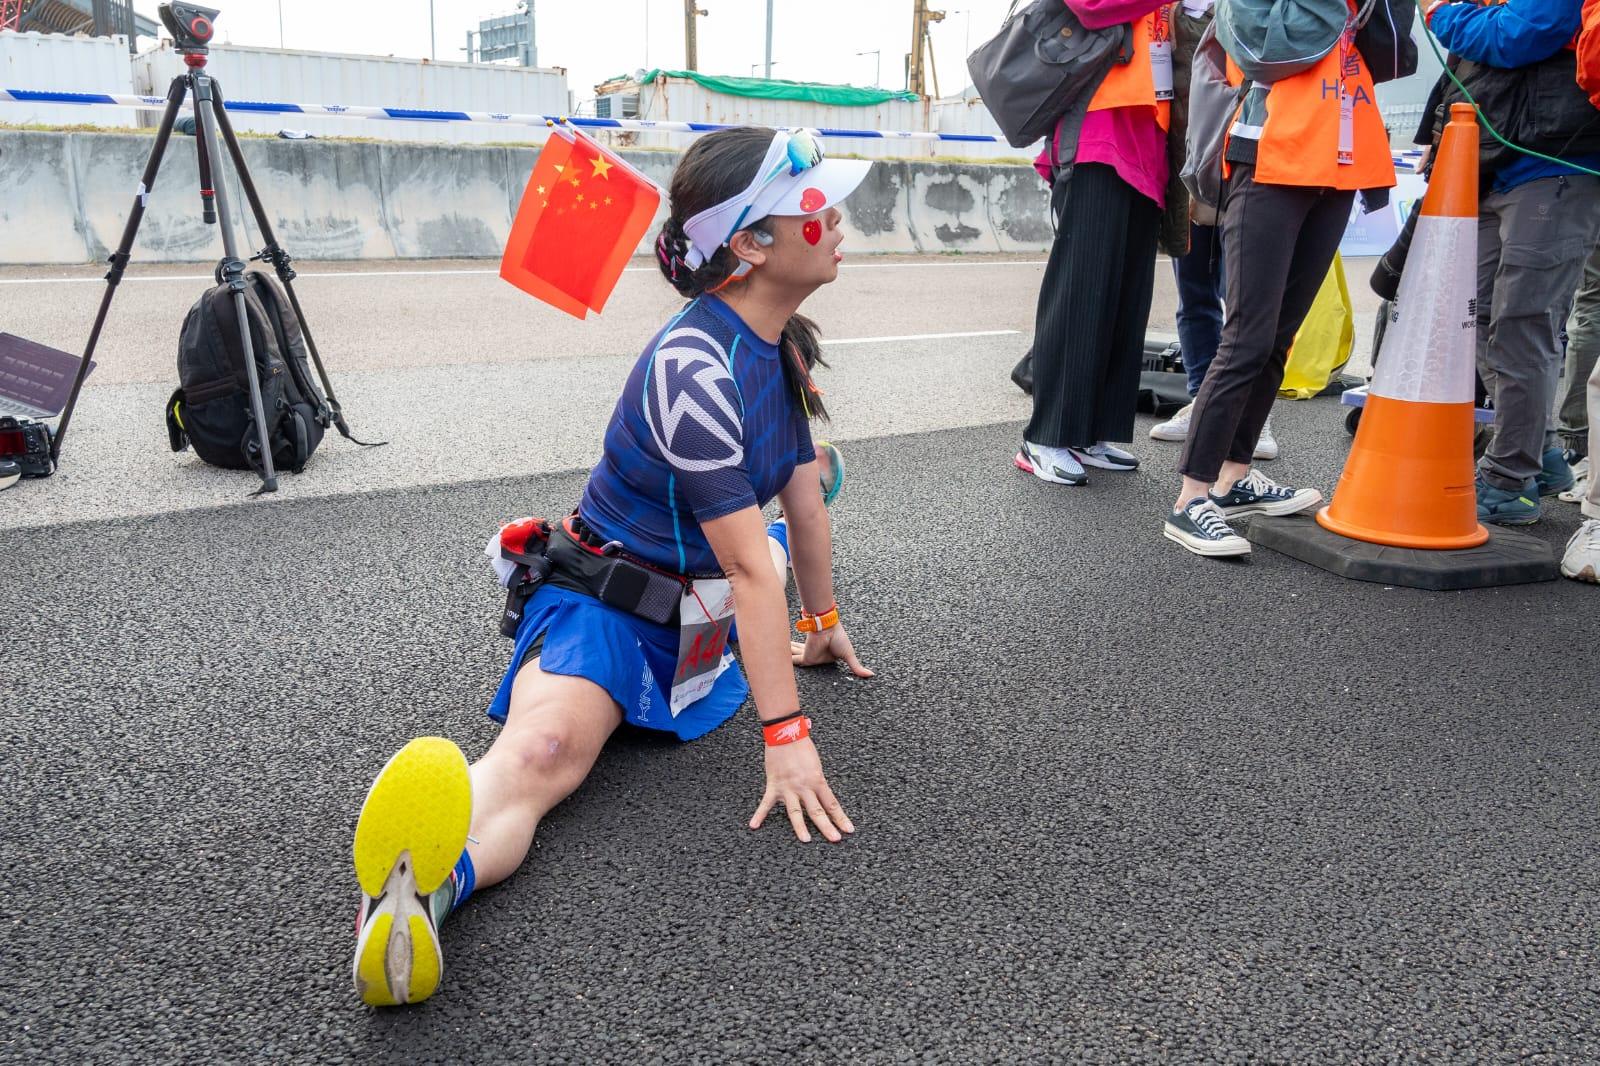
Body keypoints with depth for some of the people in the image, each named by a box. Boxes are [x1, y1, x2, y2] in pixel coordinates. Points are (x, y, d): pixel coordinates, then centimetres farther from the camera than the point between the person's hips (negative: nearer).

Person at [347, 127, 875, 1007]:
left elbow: (802, 496, 12)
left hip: (697, 613, 10)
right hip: (603, 610, -10)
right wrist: (787, 737, -29)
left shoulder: (780, 342, 1)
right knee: (542, 748, -41)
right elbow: (748, 567, -30)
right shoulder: (692, 367, -26)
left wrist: (820, 621, 23)